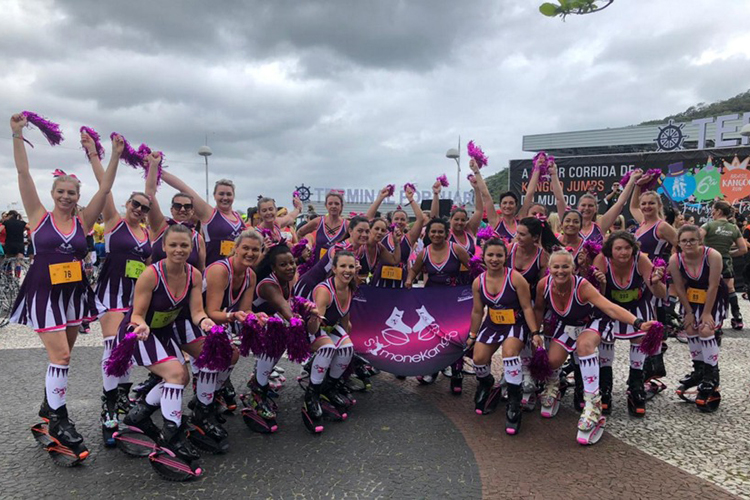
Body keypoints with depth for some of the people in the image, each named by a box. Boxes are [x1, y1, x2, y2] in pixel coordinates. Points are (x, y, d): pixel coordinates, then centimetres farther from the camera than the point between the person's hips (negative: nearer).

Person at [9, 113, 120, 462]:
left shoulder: (83, 221, 2)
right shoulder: (40, 217, -3)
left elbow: (105, 188, -3)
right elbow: (24, 175, -7)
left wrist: (115, 156, -8)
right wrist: (17, 135, -11)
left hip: (74, 293, 4)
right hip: (44, 293, -3)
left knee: (61, 355, 14)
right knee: (60, 355, -10)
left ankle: (49, 405, 33)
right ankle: (58, 421, 2)